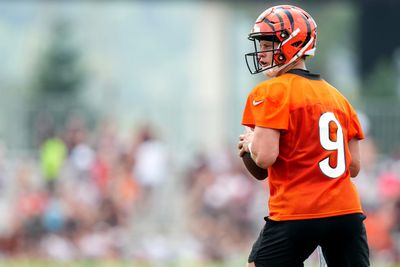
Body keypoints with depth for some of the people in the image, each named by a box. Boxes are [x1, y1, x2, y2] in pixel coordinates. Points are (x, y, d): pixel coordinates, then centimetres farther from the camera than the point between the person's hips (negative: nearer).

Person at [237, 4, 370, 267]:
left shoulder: (271, 93, -5)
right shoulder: (337, 96, 17)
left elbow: (265, 157, -14)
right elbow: (354, 167, 16)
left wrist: (250, 142, 7)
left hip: (297, 215, -6)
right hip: (347, 212, 6)